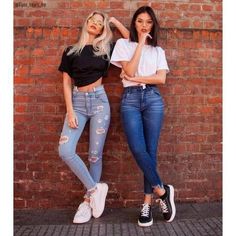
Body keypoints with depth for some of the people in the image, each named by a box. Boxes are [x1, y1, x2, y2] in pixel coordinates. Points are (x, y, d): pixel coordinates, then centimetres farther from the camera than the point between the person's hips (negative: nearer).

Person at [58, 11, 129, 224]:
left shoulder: (105, 48, 10)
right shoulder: (70, 51, 8)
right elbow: (66, 83, 4)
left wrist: (115, 21, 14)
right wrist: (70, 111, -6)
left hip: (99, 101, 0)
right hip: (78, 102, 1)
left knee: (95, 154, 0)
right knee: (65, 151, -14)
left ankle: (88, 200, 16)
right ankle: (95, 188, 3)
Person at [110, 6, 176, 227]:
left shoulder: (158, 50, 17)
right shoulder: (123, 44, 12)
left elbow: (161, 78, 2)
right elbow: (129, 71, -5)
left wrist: (135, 79, -5)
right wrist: (141, 43, -1)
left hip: (153, 99, 2)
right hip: (130, 99, -1)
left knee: (150, 151, -2)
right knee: (138, 150, -15)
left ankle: (147, 203, 8)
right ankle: (162, 190, 5)